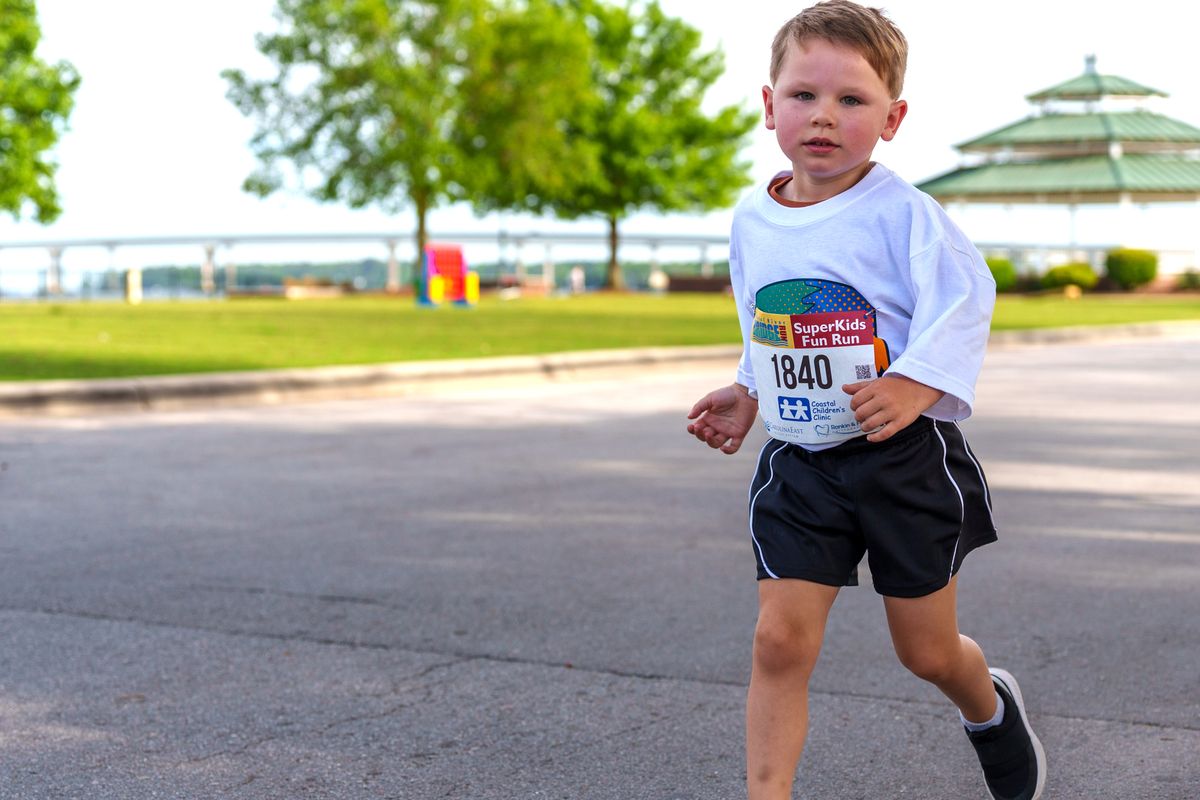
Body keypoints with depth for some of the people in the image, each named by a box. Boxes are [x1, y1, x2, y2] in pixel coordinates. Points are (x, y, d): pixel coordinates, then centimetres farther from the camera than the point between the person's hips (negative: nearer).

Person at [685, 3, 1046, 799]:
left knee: (927, 651, 10)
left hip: (907, 459, -4)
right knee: (781, 640, -8)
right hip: (799, 464, 4)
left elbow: (962, 298, -20)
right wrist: (748, 393, 13)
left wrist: (916, 383, -32)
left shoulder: (901, 212, -13)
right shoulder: (752, 222, 5)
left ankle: (991, 708, 45)